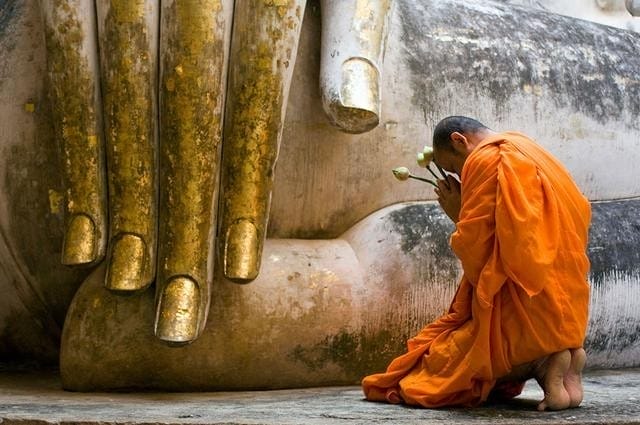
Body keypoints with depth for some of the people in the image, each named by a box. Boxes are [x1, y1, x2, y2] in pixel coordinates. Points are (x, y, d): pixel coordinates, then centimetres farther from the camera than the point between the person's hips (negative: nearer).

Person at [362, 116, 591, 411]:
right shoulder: (528, 151, 15)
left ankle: (539, 363, -12)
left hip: (524, 307, -9)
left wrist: (458, 215, 5)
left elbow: (473, 245, -13)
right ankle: (556, 354, 4)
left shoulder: (486, 160, -11)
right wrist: (466, 213, 15)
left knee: (437, 366, -1)